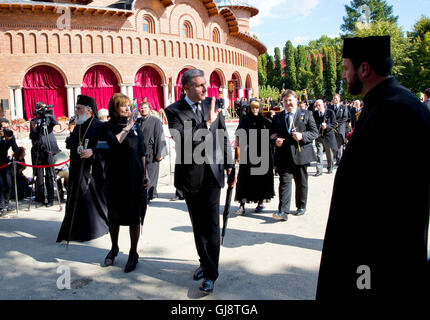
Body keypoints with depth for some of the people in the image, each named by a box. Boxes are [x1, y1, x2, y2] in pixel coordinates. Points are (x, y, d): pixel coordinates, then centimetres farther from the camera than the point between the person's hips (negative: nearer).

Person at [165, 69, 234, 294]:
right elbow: (182, 140, -23)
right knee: (198, 224, 13)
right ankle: (205, 262, 32)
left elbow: (223, 136, 10)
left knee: (211, 224, 0)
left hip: (212, 172, 1)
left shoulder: (212, 105, 2)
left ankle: (210, 273, 9)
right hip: (191, 176, -1)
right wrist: (207, 123, -26)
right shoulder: (174, 111, -8)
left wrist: (229, 164, 10)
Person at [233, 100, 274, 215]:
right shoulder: (244, 121, 6)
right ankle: (242, 206, -3)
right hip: (247, 155, 0)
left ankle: (260, 203, 22)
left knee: (262, 178, 7)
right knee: (245, 178, -4)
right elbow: (238, 137, 7)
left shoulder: (266, 122, 4)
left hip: (263, 154, 0)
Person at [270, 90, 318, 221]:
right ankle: (283, 211, -11)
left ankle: (301, 207, 28)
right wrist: (275, 140, -6)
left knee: (301, 182, 10)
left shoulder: (306, 114, 6)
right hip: (284, 155, 1)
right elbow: (273, 134, 17)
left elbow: (315, 132, 1)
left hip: (300, 153, -1)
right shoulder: (278, 117, 13)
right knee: (284, 181, -8)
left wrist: (302, 136, -17)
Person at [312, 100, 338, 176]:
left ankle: (330, 168, 28)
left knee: (329, 153, 10)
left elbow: (334, 124, -4)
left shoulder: (330, 112, -3)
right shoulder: (314, 113, 4)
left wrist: (327, 126, -20)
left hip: (329, 135, -1)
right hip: (319, 135, 1)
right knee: (319, 153, -7)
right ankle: (319, 170, -5)